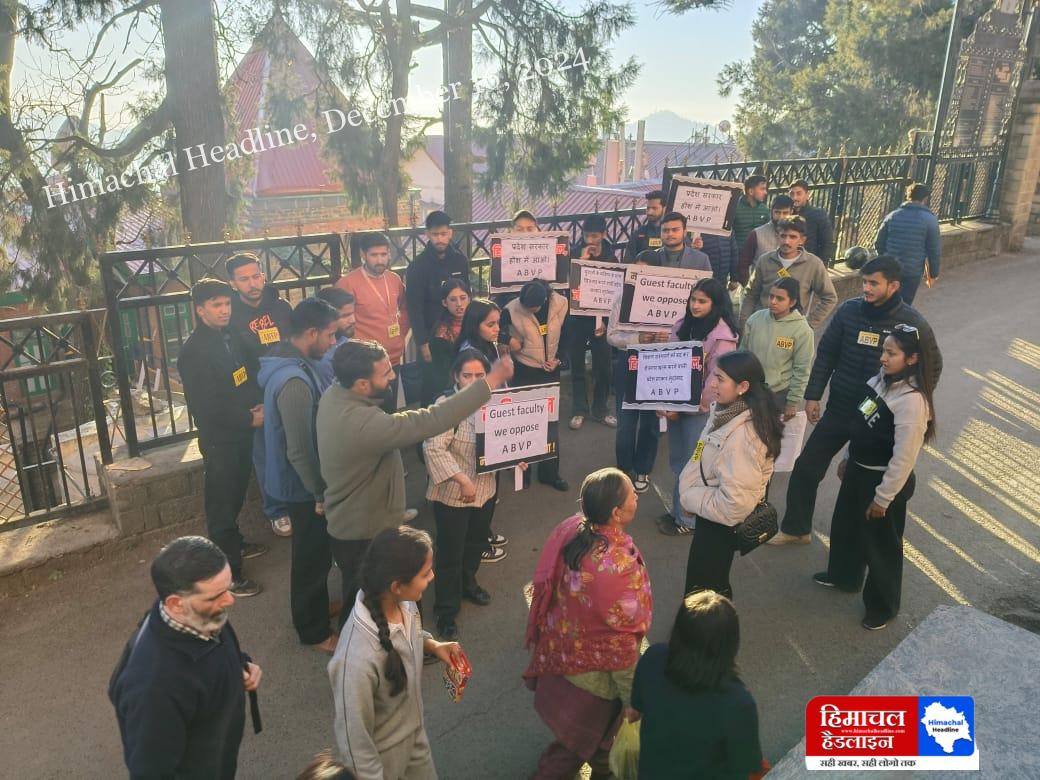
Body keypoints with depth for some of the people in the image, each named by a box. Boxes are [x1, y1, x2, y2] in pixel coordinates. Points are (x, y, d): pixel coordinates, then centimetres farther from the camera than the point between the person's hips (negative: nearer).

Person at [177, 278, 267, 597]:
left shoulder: (232, 336, 3)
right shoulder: (193, 352, -20)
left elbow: (251, 372, 15)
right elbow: (205, 407, -23)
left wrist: (259, 403, -4)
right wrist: (249, 419, -16)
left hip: (241, 431, 8)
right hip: (219, 438, -7)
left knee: (235, 495, 24)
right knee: (221, 503, 2)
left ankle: (234, 544, 45)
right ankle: (227, 574, 13)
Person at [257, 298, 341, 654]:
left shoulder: (289, 360, 1)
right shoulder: (294, 382, -31)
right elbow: (299, 450, -29)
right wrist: (321, 494, -17)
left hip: (300, 480, 9)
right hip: (302, 484, -9)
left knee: (315, 551, 26)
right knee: (313, 555, 9)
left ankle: (315, 604, 46)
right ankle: (314, 630, 28)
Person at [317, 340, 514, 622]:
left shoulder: (333, 393, -11)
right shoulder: (363, 424, -40)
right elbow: (429, 422, -42)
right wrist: (491, 381, -39)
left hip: (348, 519, 9)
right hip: (364, 533, -9)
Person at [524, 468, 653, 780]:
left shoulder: (570, 528, -17)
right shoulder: (618, 568, -39)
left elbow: (546, 586, -2)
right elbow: (622, 643, -28)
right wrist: (633, 698, -12)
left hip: (561, 646, 7)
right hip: (591, 667, -7)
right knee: (581, 739, 21)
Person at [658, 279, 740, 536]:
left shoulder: (722, 334, -15)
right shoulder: (683, 326, 6)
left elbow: (715, 378, -17)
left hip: (699, 408, -6)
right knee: (677, 462, 16)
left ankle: (688, 519, 20)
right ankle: (678, 511, 31)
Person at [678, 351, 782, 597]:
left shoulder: (742, 435, -31)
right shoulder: (728, 411, -3)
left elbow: (735, 500, -32)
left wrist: (691, 499, -19)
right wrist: (692, 496, 1)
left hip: (720, 519, -9)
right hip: (711, 512, 9)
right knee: (714, 586, 27)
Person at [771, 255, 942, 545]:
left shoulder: (912, 323, -12)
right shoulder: (849, 310, -6)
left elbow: (932, 367, 1)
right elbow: (826, 354, 2)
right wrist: (812, 395, 1)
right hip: (838, 409, 3)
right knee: (806, 468, 6)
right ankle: (795, 528, 26)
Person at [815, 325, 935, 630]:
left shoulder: (912, 400, -28)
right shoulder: (881, 379, -2)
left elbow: (904, 457, -25)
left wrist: (883, 498, -19)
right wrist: (848, 458, 18)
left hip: (884, 480, -8)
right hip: (858, 470, 8)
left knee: (881, 543, 11)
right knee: (845, 525, 26)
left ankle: (883, 605, 34)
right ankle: (843, 575, 51)